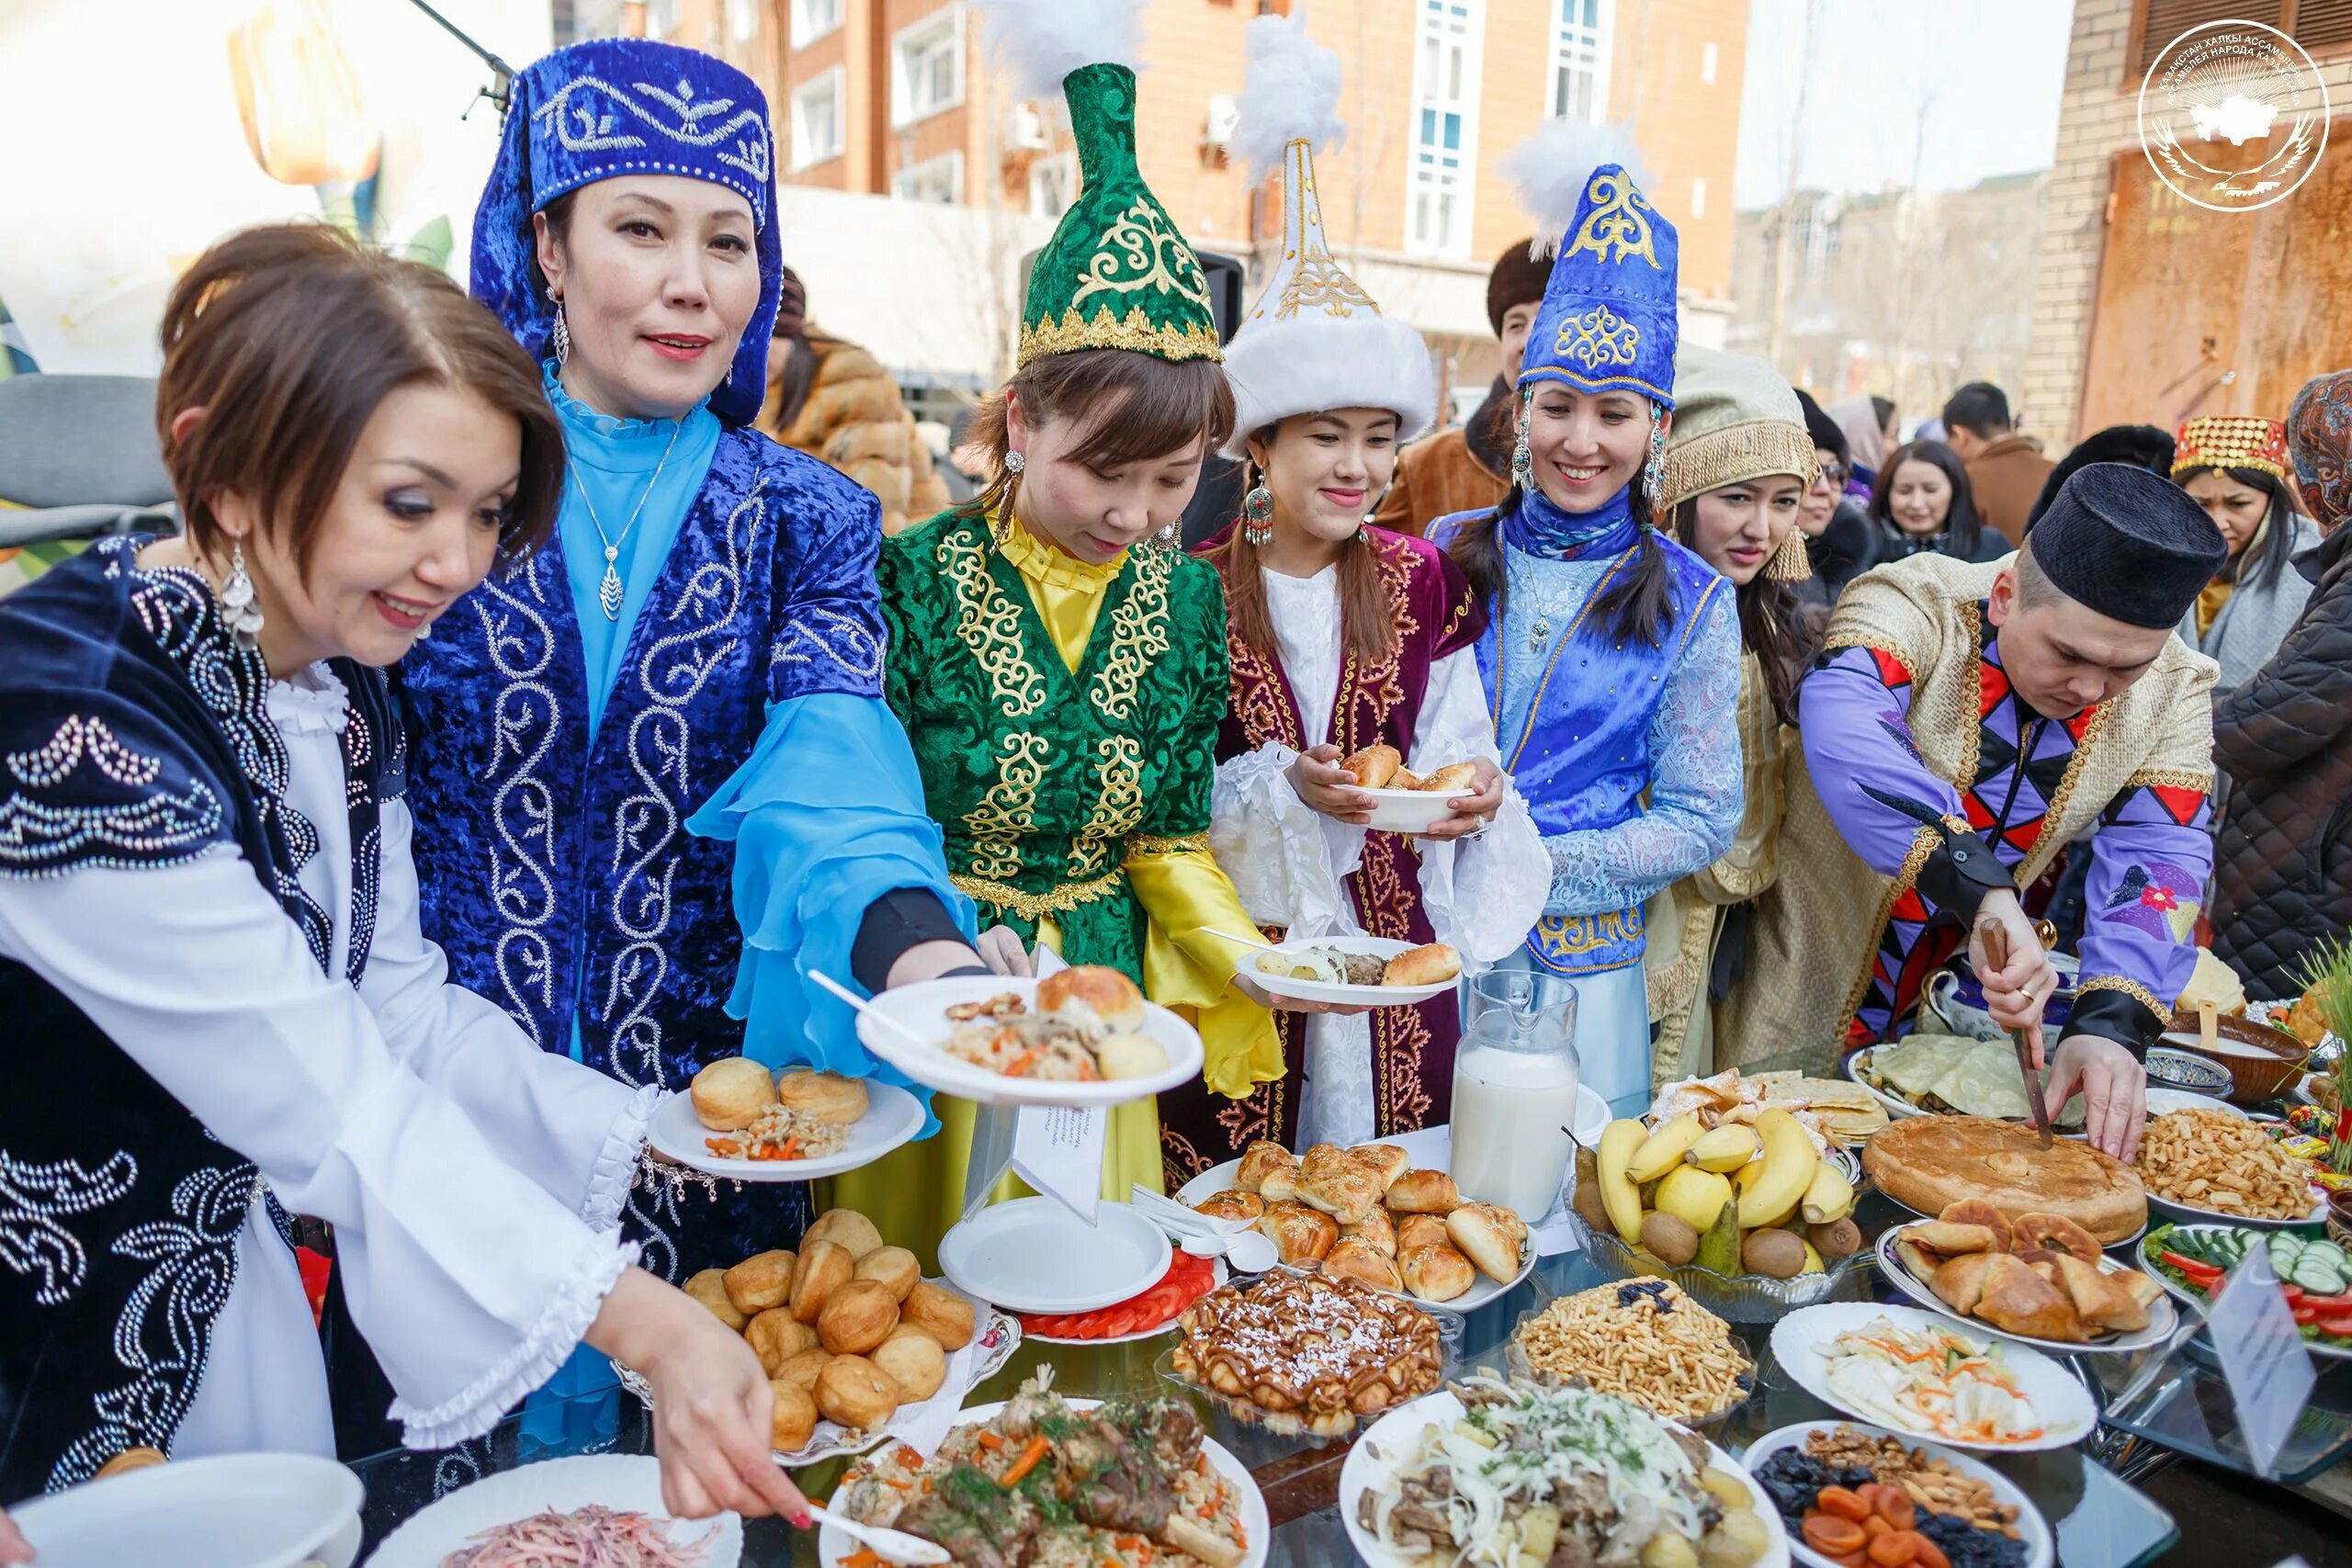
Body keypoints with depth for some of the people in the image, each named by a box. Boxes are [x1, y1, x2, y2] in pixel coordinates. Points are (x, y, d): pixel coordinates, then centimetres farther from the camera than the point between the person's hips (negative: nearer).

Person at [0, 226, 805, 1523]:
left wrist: (652, 1135, -13)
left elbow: (399, 1009, -3)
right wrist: (643, 1326, -33)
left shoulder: (343, 694, -4)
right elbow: (323, 1098, -31)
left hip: (219, 1287, 7)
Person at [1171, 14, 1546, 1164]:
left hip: (1392, 956, 3)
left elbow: (1453, 752, 8)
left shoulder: (1421, 584, 3)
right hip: (1235, 956, -3)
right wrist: (1287, 791, -21)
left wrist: (1470, 792, -14)